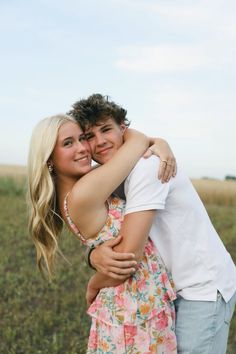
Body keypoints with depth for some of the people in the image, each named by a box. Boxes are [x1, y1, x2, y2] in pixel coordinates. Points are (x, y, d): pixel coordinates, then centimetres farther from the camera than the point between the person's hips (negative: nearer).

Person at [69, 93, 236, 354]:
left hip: (203, 288, -8)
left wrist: (93, 286, -8)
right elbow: (109, 239, 2)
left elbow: (129, 252, -26)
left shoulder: (146, 165, -23)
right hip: (173, 287, 8)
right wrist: (95, 255, -22)